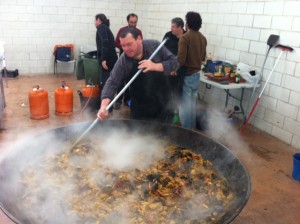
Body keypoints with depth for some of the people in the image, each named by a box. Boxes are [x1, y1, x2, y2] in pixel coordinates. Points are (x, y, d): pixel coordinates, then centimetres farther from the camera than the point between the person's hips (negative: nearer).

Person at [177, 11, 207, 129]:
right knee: (193, 103, 18)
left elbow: (181, 59, -23)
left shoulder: (185, 37, -17)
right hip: (197, 74, 8)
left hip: (186, 75, -7)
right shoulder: (203, 38, 6)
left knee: (185, 104, 1)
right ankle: (192, 127, 29)